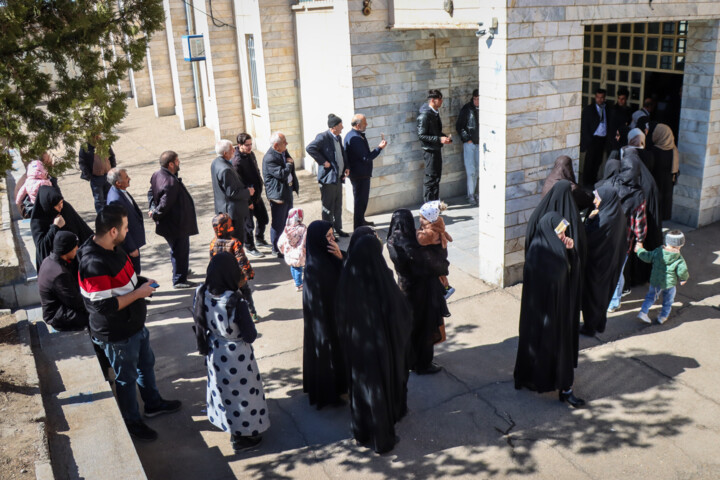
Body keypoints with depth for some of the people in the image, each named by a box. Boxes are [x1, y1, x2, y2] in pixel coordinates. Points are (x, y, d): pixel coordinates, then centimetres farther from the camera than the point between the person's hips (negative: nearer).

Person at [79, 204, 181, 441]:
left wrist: (140, 283, 0)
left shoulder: (113, 247, -3)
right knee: (126, 378, 13)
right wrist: (139, 293, -26)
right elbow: (104, 306, -32)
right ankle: (132, 422, 35)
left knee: (146, 364, 27)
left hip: (135, 324, 9)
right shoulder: (94, 265, -34)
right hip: (118, 335, -9)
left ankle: (153, 403, 50)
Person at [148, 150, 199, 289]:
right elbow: (165, 204, -29)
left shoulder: (157, 175, 2)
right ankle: (179, 280, 15)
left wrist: (153, 209, 2)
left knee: (177, 250, 27)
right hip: (177, 224, -10)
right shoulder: (171, 182, -29)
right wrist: (155, 215, -12)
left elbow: (151, 193, 13)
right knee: (180, 250, 4)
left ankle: (181, 271, 45)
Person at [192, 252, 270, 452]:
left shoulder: (201, 294, -16)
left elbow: (200, 324, -3)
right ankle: (244, 437, 34)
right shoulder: (235, 301, -32)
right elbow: (250, 336, -24)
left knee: (224, 389, 26)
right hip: (237, 357, -5)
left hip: (215, 354, 6)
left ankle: (231, 427, 48)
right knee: (241, 392, 16)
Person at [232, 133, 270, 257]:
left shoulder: (251, 154, 4)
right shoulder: (237, 161, -23)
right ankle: (250, 247, 23)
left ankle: (259, 239, 42)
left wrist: (260, 188, 15)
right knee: (249, 224, 5)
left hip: (257, 194, 8)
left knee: (263, 219, 19)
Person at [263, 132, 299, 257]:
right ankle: (276, 249, 14)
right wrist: (289, 164, -12)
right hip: (278, 194, -9)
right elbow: (282, 174, -28)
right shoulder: (269, 158, -23)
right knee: (278, 223, 1)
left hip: (288, 190, 9)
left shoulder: (284, 152, 6)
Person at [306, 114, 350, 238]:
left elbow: (343, 153, 24)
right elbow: (310, 148, -25)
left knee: (338, 205, 17)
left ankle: (338, 228, 30)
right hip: (328, 177, -8)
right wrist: (323, 162, -22)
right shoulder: (323, 137, -14)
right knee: (328, 207, 2)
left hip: (338, 177, 8)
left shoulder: (338, 138, 12)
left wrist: (347, 167, 9)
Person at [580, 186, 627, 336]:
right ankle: (601, 323, 36)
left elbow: (588, 239, -26)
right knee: (604, 292, 22)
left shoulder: (604, 219, -29)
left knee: (591, 295, 9)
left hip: (597, 264, -8)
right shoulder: (618, 215, -2)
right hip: (610, 263, 8)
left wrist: (589, 219, -22)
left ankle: (590, 327, 22)